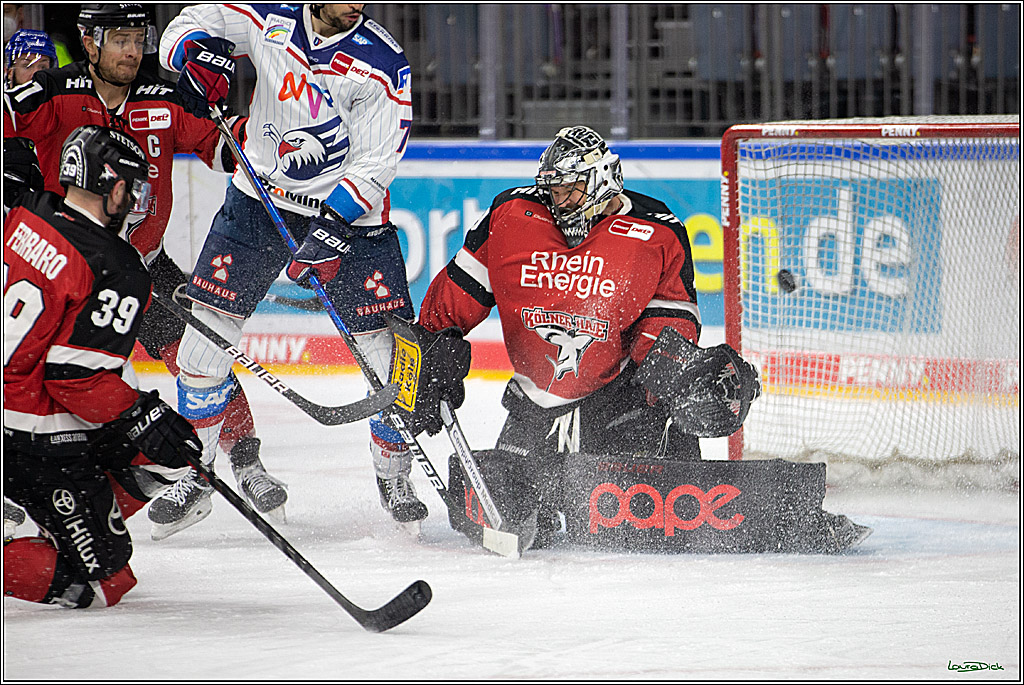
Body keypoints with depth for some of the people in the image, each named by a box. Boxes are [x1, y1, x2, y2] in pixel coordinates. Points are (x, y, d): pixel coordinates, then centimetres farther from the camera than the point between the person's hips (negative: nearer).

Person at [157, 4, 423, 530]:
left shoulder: (382, 61, -15)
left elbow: (376, 161, -17)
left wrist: (335, 226, -28)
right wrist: (197, 52, -20)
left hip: (348, 209, -2)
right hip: (261, 195, 2)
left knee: (391, 349, -8)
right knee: (207, 323, -3)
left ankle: (394, 476, 13)